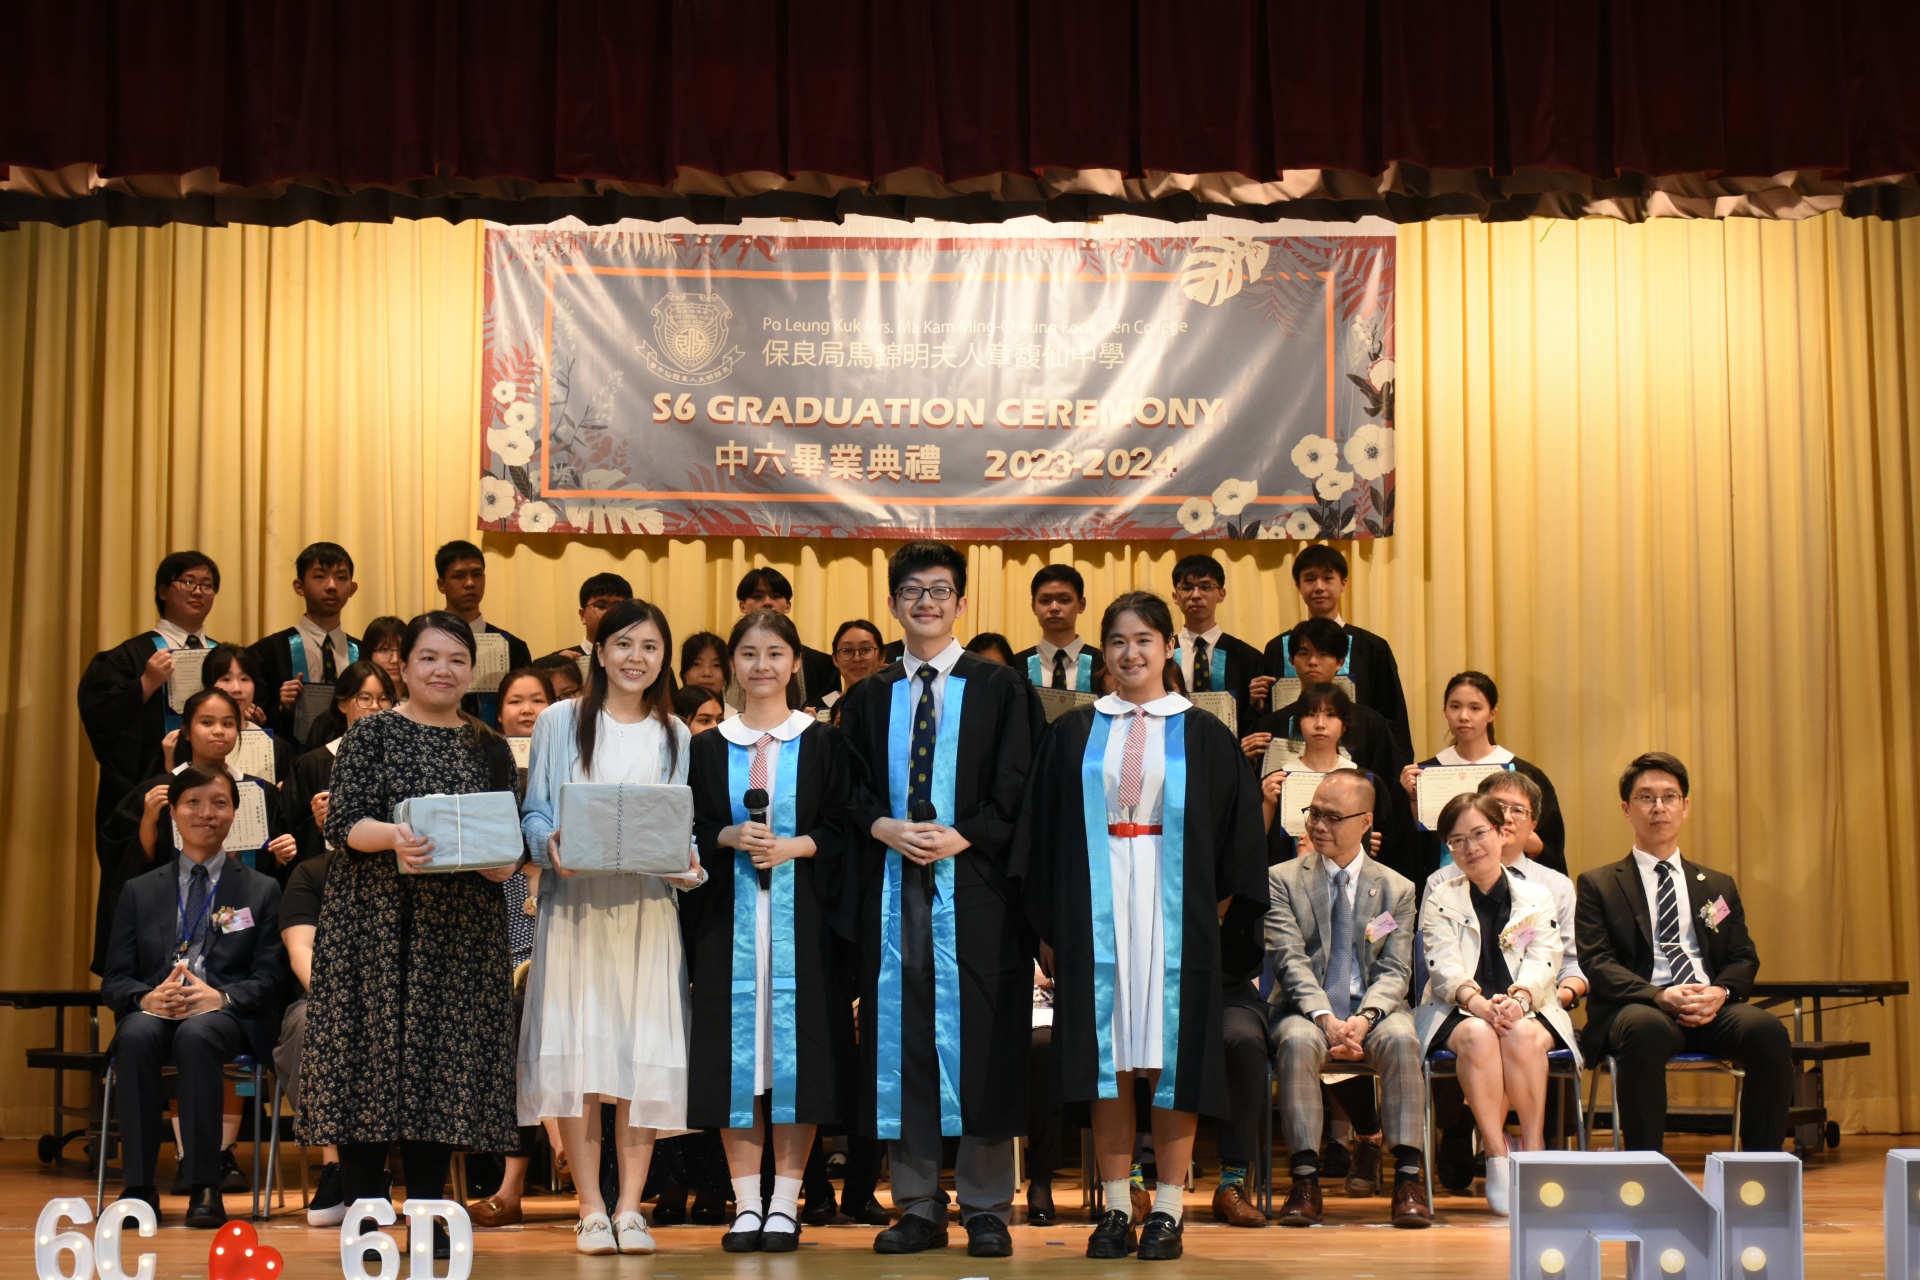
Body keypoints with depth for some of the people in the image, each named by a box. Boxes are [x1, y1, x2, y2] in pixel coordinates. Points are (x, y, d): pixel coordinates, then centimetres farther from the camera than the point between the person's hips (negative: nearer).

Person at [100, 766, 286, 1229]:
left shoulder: (261, 891, 16)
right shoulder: (140, 891, 20)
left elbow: (268, 980, 6)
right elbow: (113, 979, 12)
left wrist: (220, 996, -16)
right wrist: (146, 998, -13)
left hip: (227, 1015, -2)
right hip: (154, 1011, 2)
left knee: (195, 1035, -37)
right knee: (138, 1035, -35)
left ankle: (204, 1189, -35)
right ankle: (139, 1186, -31)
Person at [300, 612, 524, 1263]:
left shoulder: (490, 749, 13)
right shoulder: (372, 735, 3)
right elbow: (343, 824, -6)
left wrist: (504, 862, -8)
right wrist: (391, 837, -26)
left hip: (459, 933, 3)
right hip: (375, 926, -3)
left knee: (444, 1058, 1)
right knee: (371, 1052, -4)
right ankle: (363, 1216, 2)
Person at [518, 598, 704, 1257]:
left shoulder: (675, 736, 14)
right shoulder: (560, 722, 7)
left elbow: (688, 828, 13)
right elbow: (534, 811, 5)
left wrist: (688, 864, -7)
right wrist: (551, 846, -15)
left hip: (648, 908, 2)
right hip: (576, 904, -2)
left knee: (644, 1053, -2)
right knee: (578, 1052, -5)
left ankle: (630, 1208, 4)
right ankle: (591, 1209, 2)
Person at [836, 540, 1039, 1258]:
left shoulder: (1000, 691, 5)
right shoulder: (868, 699, 14)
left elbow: (1018, 790, 0)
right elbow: (846, 790, 11)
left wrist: (961, 837, -13)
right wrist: (883, 827, -9)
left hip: (975, 884, -3)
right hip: (892, 887, 3)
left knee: (980, 1038, -2)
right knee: (900, 1040, 3)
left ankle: (986, 1210, 6)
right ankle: (918, 1208, 10)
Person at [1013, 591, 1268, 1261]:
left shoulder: (1203, 736, 6)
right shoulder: (1073, 735, 9)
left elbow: (1237, 834, 6)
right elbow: (1043, 833, 8)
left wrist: (1217, 909, -3)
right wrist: (1053, 922, 0)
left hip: (1174, 913, -1)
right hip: (1095, 915, 1)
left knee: (1171, 1056, 0)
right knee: (1107, 1057, 2)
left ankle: (1167, 1211, 7)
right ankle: (1116, 1209, 9)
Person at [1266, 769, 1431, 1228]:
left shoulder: (1397, 888, 11)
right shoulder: (1283, 880, 6)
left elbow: (1395, 971, 2)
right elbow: (1291, 961, -6)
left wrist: (1365, 1017, -20)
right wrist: (1326, 1018, -22)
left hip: (1373, 1012, 1)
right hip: (1307, 1011, -1)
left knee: (1401, 1039, -33)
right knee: (1298, 1042, -35)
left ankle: (1408, 1179, -32)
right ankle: (1305, 1181, -33)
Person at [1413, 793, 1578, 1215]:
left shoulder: (1538, 898, 13)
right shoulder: (1440, 900, 12)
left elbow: (1543, 962, -2)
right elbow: (1444, 966, -4)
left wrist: (1518, 998, -25)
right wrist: (1477, 1001, -25)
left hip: (1529, 1010, 1)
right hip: (1456, 1013, 0)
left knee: (1522, 1035, -35)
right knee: (1477, 1035, -35)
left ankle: (1534, 1149, -28)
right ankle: (1496, 1159, -33)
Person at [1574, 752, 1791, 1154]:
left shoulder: (1719, 886, 24)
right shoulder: (1597, 884, 12)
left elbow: (1744, 959, 16)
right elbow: (1597, 964, 0)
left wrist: (1719, 992, -9)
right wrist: (1659, 995, -17)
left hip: (1711, 1012, 4)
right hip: (1638, 1006, -3)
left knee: (1770, 1031, -28)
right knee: (1645, 1029, -39)